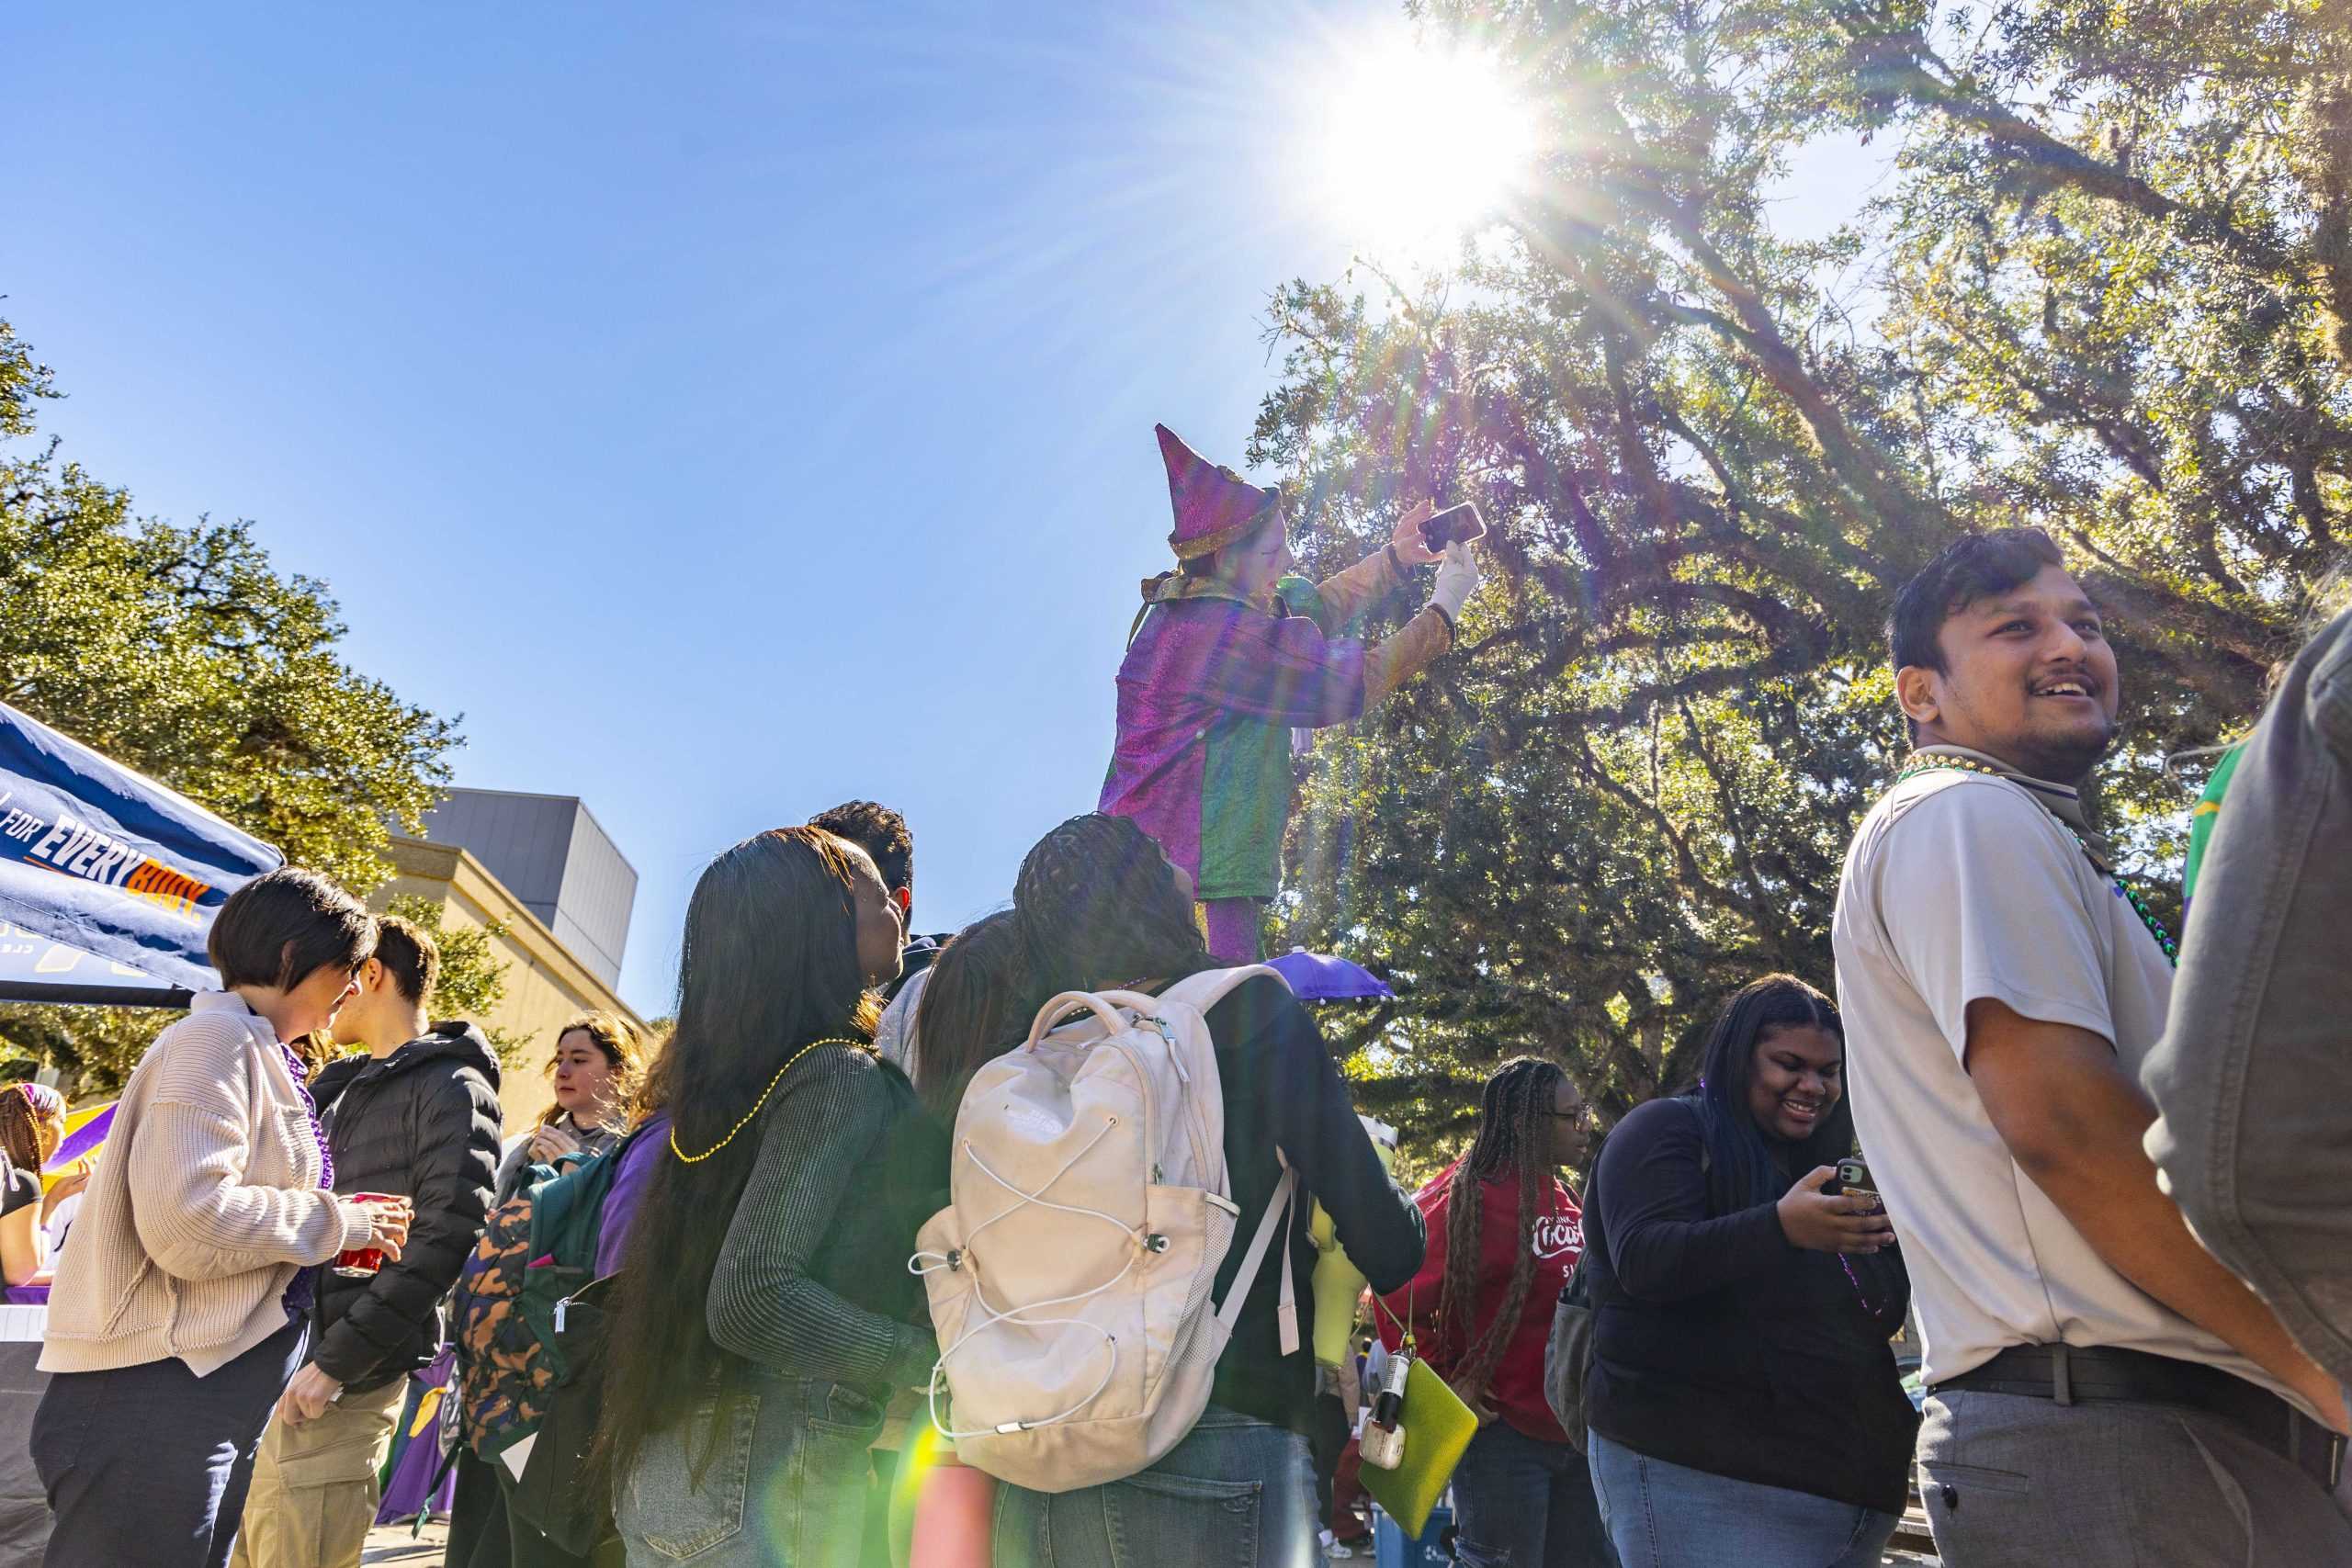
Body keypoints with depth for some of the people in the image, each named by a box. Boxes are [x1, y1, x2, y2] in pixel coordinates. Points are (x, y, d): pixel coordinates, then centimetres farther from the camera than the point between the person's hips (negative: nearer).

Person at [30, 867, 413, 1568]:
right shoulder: (218, 1038, -15)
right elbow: (188, 1222, -26)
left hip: (205, 1405, 10)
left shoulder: (253, 1053, 16)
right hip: (155, 1403, -10)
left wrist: (346, 1232, 9)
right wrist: (340, 1221, -14)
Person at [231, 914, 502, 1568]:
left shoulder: (450, 1087, -10)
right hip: (270, 1367, 8)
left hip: (341, 1385, -8)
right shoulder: (338, 1089, 18)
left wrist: (335, 1360, -20)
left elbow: (444, 1238, -19)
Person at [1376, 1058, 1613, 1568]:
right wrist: (1442, 1386, -14)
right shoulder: (1472, 1199, -15)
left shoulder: (1564, 1201, 10)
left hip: (1573, 1430, 8)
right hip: (1505, 1436, -8)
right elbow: (1398, 1298, -18)